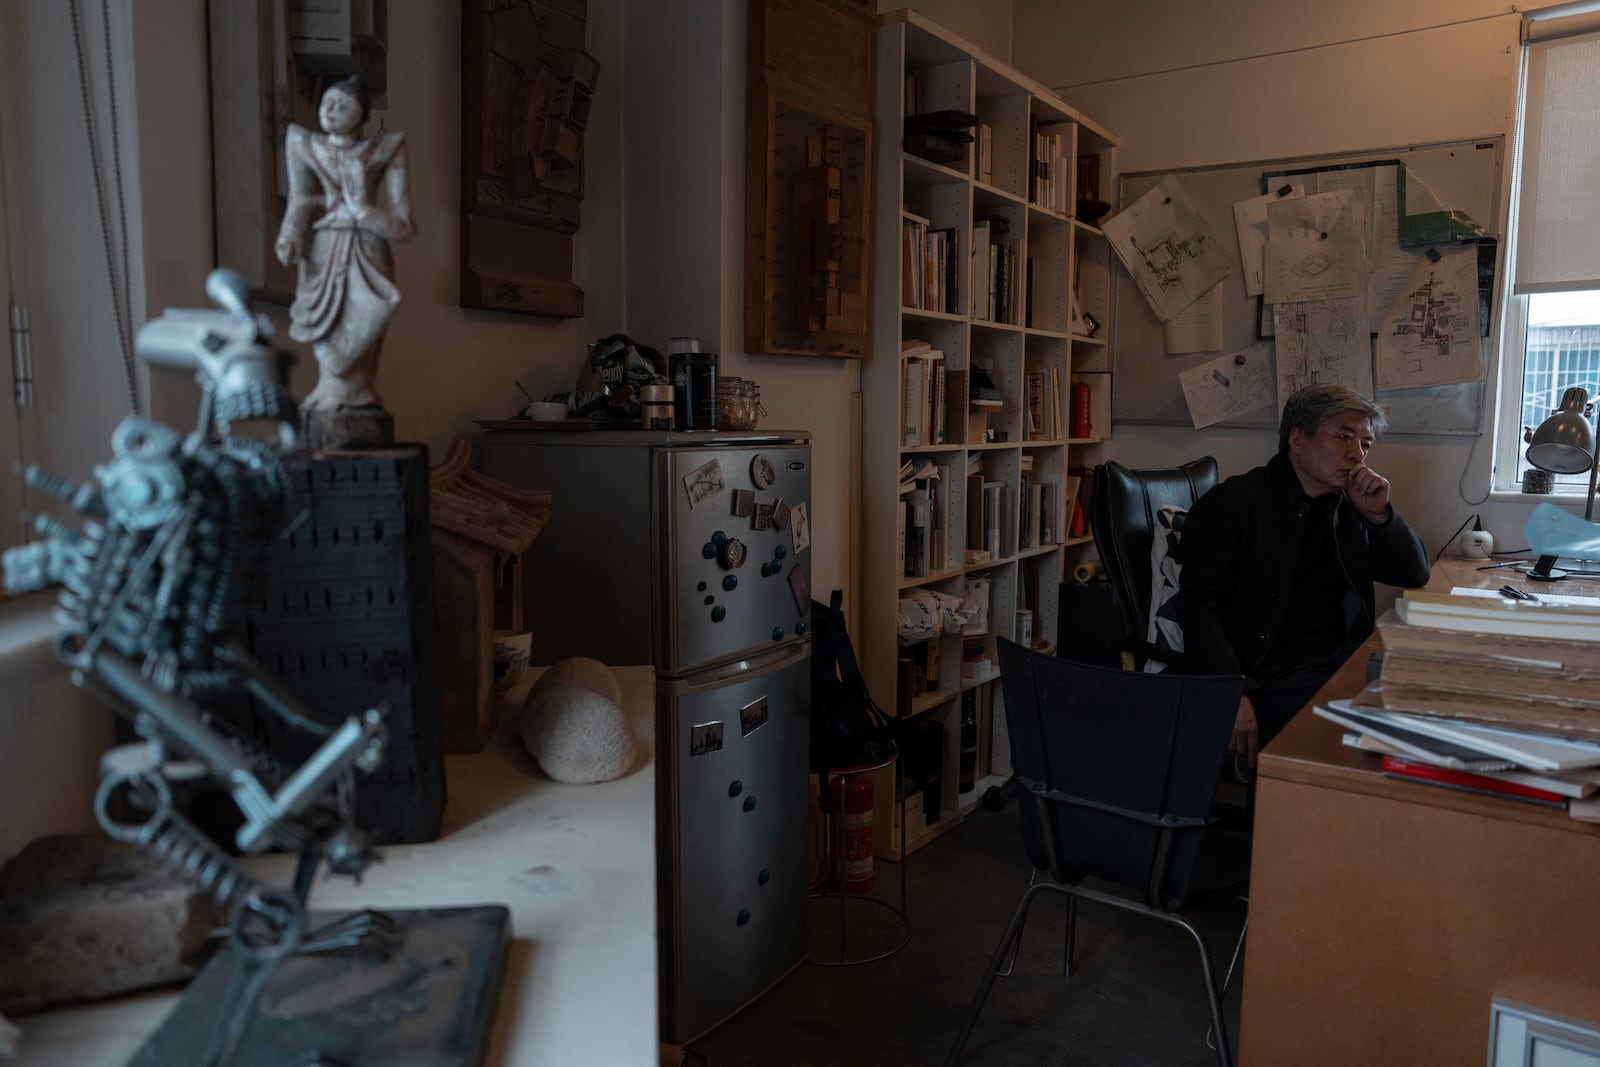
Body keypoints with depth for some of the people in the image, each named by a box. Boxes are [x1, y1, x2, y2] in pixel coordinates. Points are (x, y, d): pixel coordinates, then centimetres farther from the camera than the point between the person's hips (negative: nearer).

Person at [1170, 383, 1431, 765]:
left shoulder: (1348, 508, 16)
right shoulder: (1233, 502, -6)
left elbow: (1416, 575, 19)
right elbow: (1197, 608, -14)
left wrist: (1380, 514, 0)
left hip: (1339, 668, 8)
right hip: (1267, 683, -8)